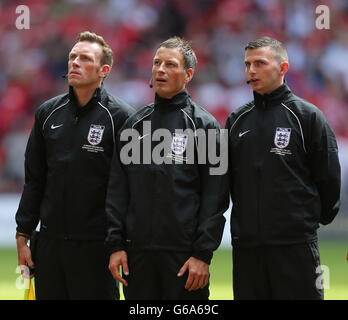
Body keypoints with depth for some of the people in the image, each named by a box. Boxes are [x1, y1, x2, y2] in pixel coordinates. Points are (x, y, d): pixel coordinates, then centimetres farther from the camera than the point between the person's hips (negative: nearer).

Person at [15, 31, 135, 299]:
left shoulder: (121, 116, -5)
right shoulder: (49, 113, 11)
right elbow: (34, 181, 15)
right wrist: (23, 236, 10)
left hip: (96, 247, -5)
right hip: (50, 244, 5)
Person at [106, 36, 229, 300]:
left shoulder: (203, 124, 0)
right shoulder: (135, 124, 13)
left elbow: (216, 196, -5)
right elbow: (117, 191, 12)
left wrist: (203, 254, -12)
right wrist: (116, 245, 2)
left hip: (185, 255, -4)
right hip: (138, 253, 4)